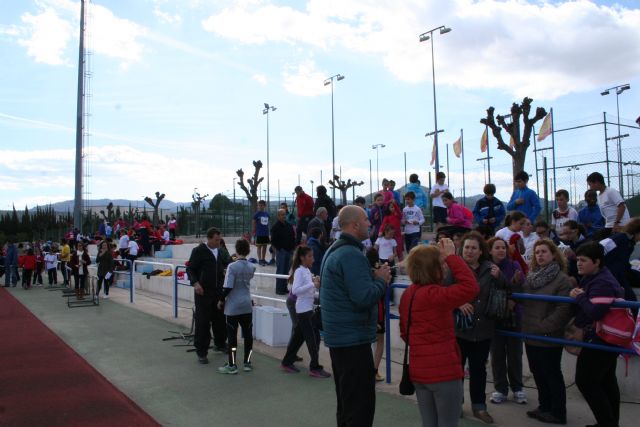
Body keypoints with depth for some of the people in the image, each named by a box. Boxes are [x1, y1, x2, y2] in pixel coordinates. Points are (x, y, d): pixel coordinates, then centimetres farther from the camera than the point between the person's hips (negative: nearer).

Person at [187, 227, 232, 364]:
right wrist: (195, 283, -20)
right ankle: (201, 352, 8)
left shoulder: (221, 251, 11)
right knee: (203, 322, -2)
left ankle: (220, 344, 35)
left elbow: (227, 263, 24)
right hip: (203, 292, -6)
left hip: (219, 291, 6)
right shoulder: (198, 251, -7)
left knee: (220, 318, 15)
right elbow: (190, 269, -6)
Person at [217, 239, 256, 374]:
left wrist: (221, 300, -2)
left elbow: (228, 287, -16)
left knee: (232, 336, 3)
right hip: (247, 306, 5)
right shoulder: (252, 267, 2)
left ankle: (232, 365, 8)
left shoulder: (232, 266, -14)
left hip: (233, 307, -4)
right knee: (248, 334, 10)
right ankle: (247, 363, 18)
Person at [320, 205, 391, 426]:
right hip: (354, 339, -10)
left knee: (346, 403, 20)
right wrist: (381, 280, -9)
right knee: (361, 407, -2)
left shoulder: (333, 251, 13)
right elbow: (364, 297, -26)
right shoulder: (352, 255, -20)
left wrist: (373, 276, 8)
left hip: (338, 337, 10)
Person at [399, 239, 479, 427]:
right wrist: (451, 256, -20)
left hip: (418, 371, 8)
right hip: (443, 371, -8)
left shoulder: (407, 295, 6)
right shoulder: (433, 294, -21)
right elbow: (471, 287, -27)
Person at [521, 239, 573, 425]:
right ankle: (544, 406, 31)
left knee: (552, 374, 6)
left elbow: (563, 309, -19)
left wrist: (544, 327, -20)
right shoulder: (530, 276, 10)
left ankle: (558, 413, 20)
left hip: (549, 337, -7)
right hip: (530, 334, 7)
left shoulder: (562, 279, -12)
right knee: (538, 373, 16)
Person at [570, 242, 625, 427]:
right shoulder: (593, 278, 10)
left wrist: (579, 297, -18)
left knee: (585, 381, -5)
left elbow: (595, 312, -34)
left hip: (600, 339, -11)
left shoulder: (601, 283, -24)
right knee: (606, 381, 18)